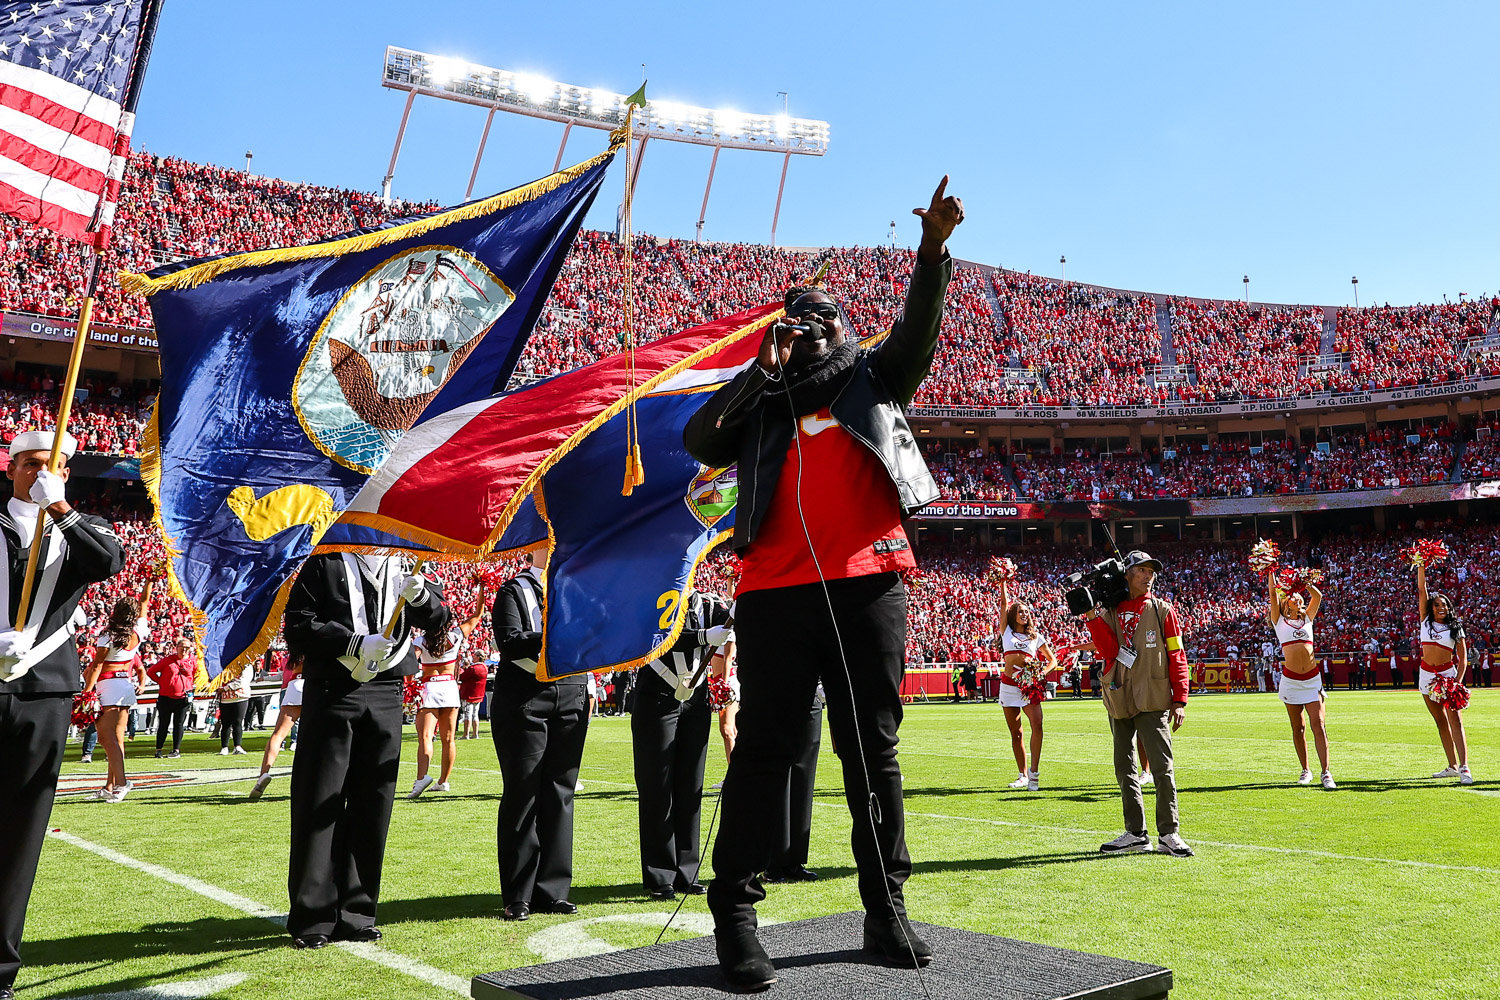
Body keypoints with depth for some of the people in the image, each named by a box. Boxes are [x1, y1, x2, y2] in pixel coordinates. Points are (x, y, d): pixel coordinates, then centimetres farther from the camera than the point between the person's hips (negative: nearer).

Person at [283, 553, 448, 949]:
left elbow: (438, 620, 7)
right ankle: (312, 919, 11)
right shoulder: (326, 563, 1)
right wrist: (357, 643, -16)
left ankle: (356, 914, 18)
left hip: (386, 696, 4)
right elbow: (298, 627, -6)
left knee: (373, 804, 7)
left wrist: (419, 596, -13)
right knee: (319, 804, 1)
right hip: (332, 694, -3)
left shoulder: (404, 566, 11)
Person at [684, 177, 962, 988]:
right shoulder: (760, 403, 19)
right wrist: (761, 369, 5)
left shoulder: (874, 379, 20)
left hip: (867, 585, 1)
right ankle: (734, 917, 6)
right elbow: (698, 442, 4)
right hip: (775, 592, 0)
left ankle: (886, 909, 16)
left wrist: (932, 251, -11)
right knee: (764, 750, 0)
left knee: (874, 749, 6)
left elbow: (918, 332, 5)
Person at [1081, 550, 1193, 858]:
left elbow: (1177, 657, 1)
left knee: (1162, 766, -8)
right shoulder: (1110, 611, 8)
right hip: (1119, 700, 3)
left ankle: (1168, 834, -1)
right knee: (1125, 769, 8)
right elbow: (1109, 651, -6)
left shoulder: (1162, 610, 4)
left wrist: (1179, 701, -6)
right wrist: (1092, 616, -15)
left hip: (1152, 700, -3)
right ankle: (1136, 833, 17)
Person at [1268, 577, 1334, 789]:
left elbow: (1317, 595, 7)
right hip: (1290, 680, -1)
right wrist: (1271, 571, 3)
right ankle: (1305, 771, 16)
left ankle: (1326, 773, -9)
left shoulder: (1307, 619, 16)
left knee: (1318, 725, -8)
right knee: (1297, 728, 6)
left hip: (1312, 679, 1)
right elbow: (1273, 592, 3)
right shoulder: (1279, 621, 9)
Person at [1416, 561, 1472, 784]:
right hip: (1426, 675, 3)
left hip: (1447, 674, -3)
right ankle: (1452, 766, 14)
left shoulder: (1456, 628, 3)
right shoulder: (1426, 621, 8)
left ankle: (1464, 768, -21)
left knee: (1455, 719, -14)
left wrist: (1458, 681, -12)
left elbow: (1463, 658, 0)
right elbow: (1422, 589, 2)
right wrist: (1422, 566, -4)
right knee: (1441, 721, 8)